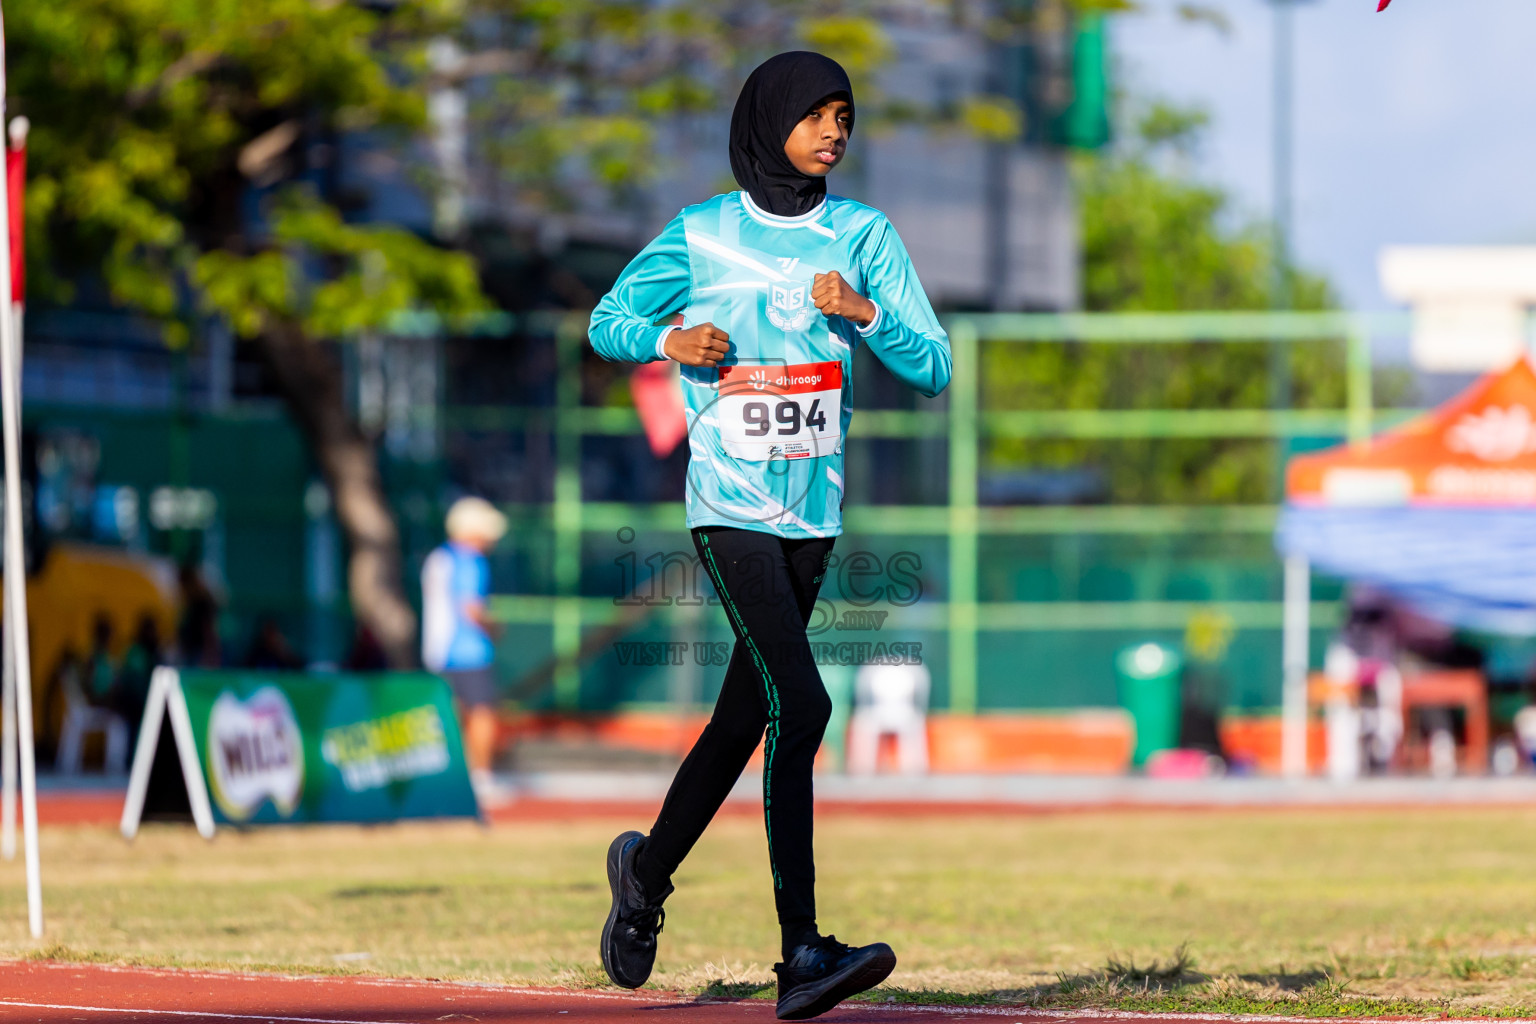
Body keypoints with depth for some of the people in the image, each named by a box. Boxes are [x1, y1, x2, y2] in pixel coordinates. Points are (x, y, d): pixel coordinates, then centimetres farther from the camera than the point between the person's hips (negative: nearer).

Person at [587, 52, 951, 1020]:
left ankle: (648, 871, 38)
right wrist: (670, 339, -10)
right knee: (801, 704, -19)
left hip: (815, 511, 5)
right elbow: (608, 322, 10)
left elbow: (934, 368, 2)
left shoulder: (864, 235, 6)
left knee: (747, 716, 12)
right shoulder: (700, 237, 0)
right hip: (732, 508, -5)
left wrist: (864, 312, -16)